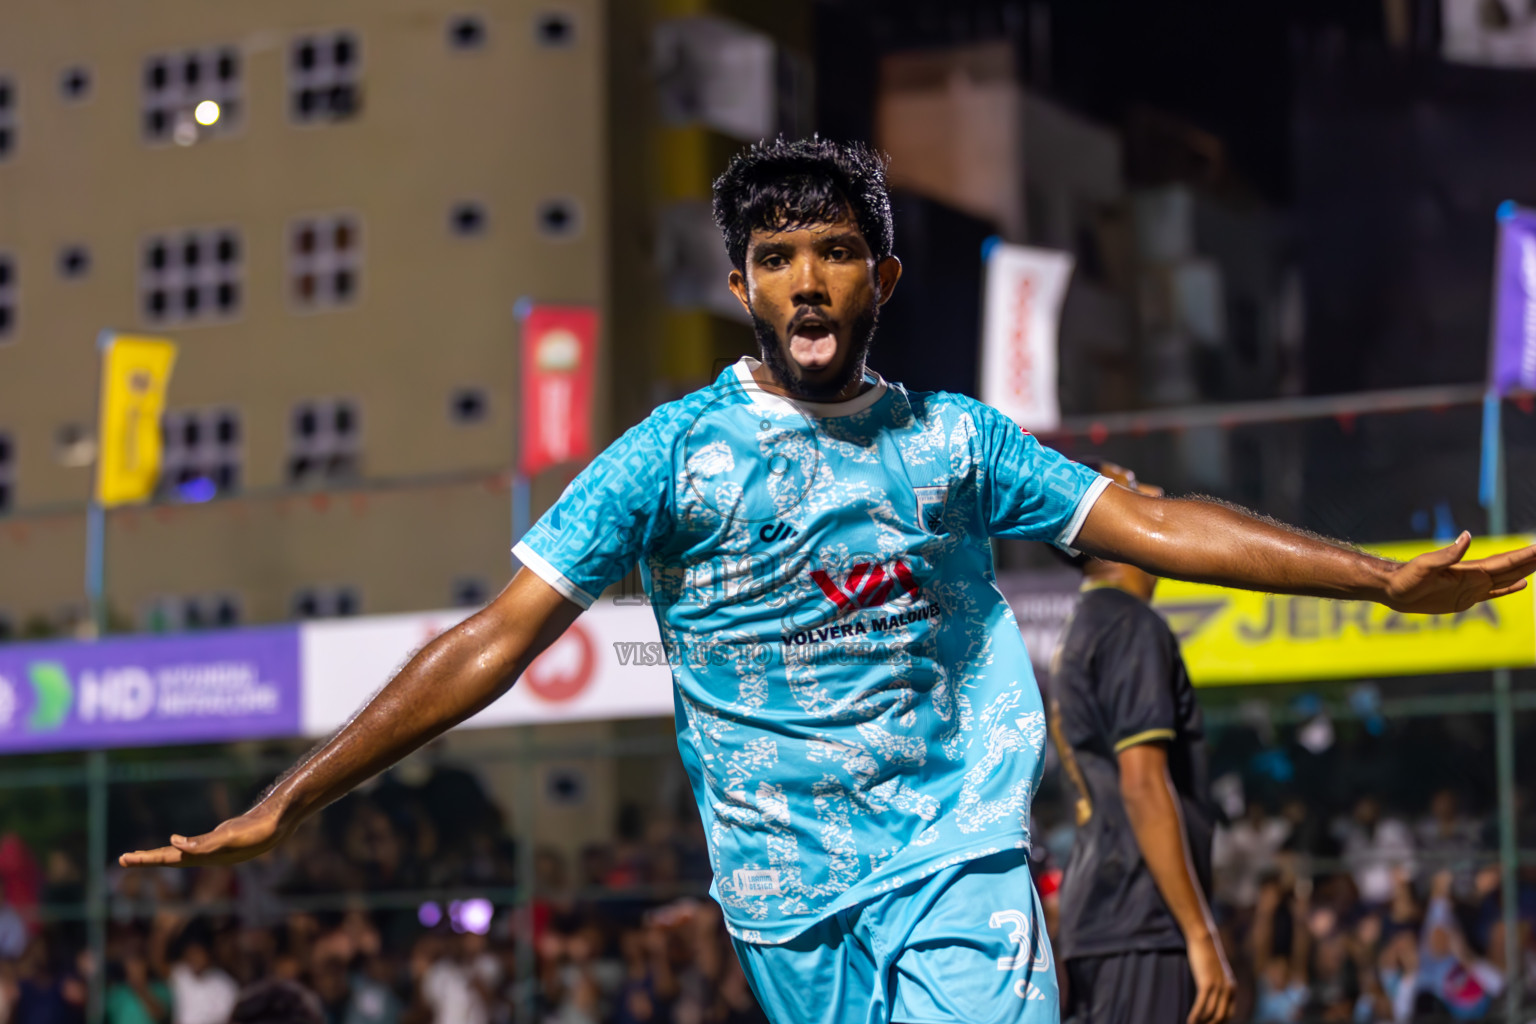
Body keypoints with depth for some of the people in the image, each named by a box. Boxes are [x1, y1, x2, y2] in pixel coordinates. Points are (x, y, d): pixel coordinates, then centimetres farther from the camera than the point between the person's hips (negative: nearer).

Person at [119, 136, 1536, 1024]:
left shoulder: (954, 439, 8)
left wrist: (1385, 577, 9)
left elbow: (1145, 523, 12)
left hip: (960, 856, 1)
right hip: (789, 891, -1)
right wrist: (284, 807, -10)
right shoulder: (675, 453, -1)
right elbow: (502, 634, -4)